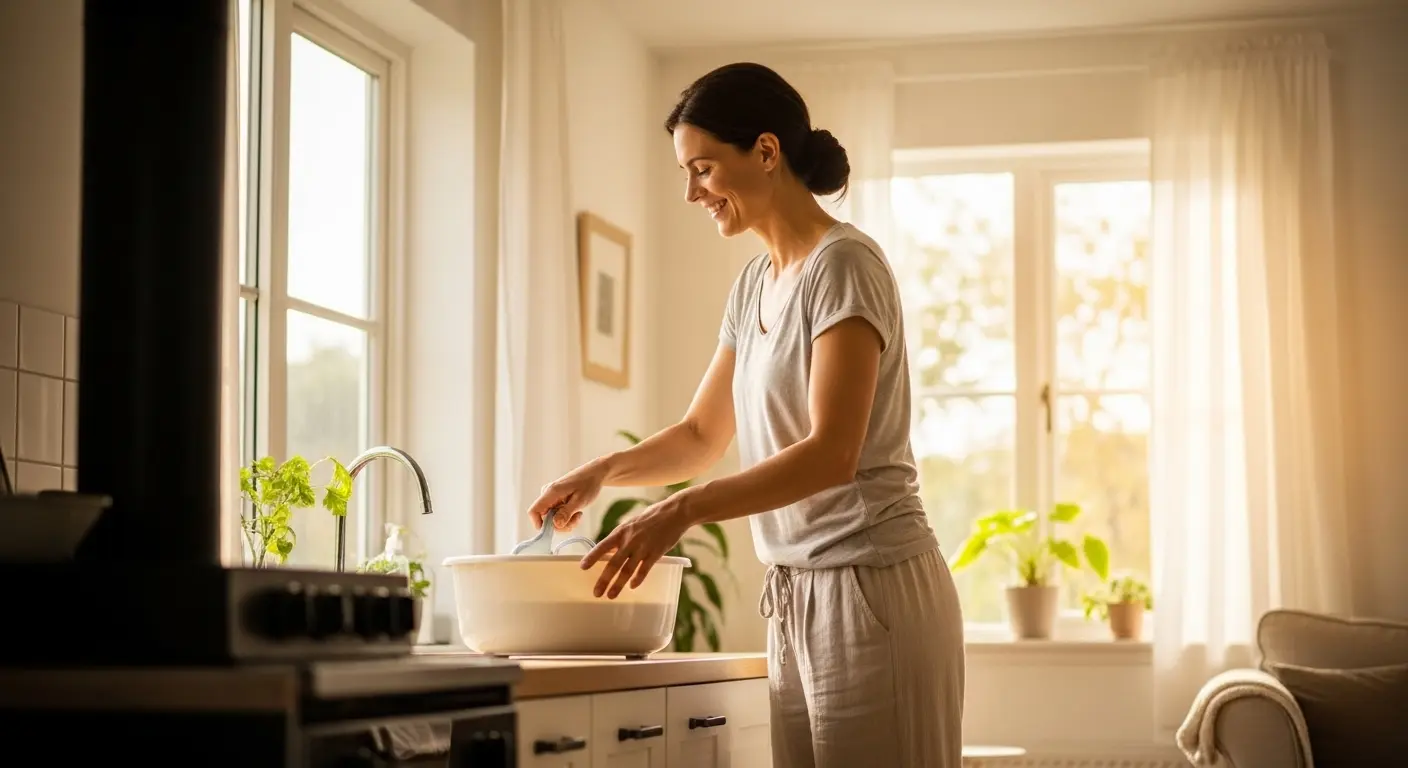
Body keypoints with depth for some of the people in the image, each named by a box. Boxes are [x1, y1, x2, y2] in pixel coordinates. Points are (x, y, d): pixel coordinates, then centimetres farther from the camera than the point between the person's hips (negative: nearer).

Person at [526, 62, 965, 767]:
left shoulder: (843, 265, -11)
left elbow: (831, 453, -20)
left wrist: (683, 510, -27)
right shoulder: (754, 285, 15)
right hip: (798, 598, 8)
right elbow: (702, 435, 23)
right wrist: (602, 471, 6)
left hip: (871, 592, -8)